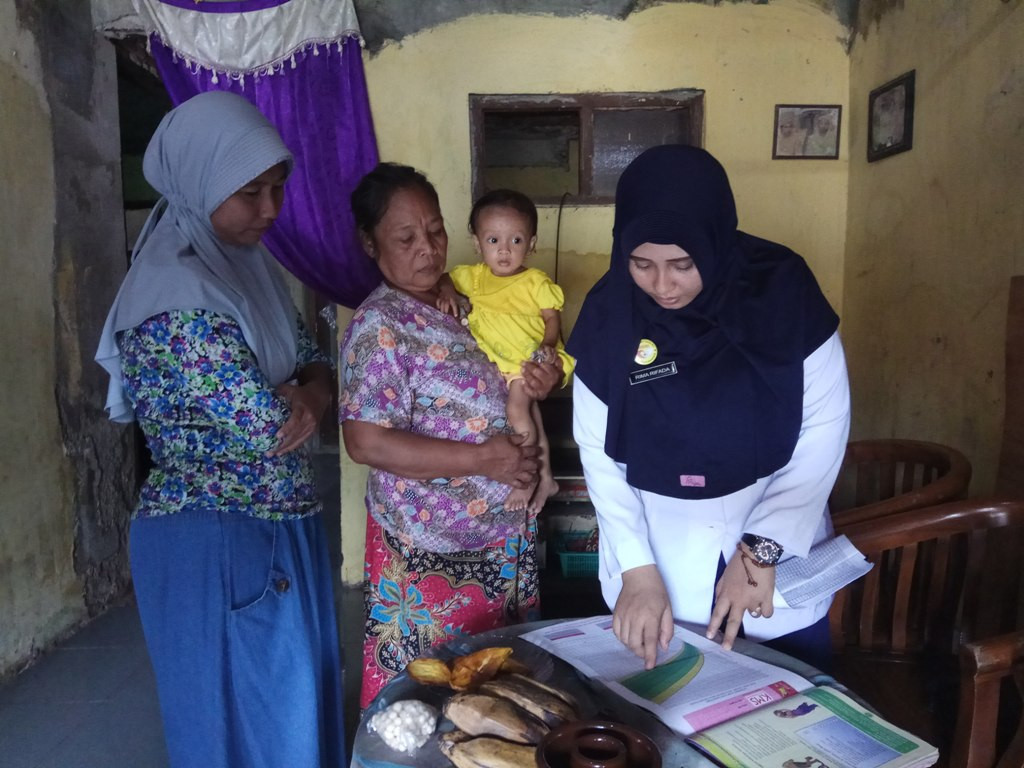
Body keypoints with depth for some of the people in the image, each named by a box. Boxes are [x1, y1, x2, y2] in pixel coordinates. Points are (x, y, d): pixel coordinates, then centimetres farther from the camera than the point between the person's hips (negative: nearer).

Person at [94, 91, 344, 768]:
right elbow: (269, 424, -26)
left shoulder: (249, 264, 5)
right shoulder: (177, 299, -23)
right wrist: (301, 399, -5)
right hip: (216, 545, -8)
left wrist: (310, 394, -14)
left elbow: (315, 362, 8)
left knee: (301, 697, 22)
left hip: (283, 527, 8)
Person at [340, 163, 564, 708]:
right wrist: (481, 460, -23)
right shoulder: (378, 326, -17)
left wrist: (542, 384, -5)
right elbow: (365, 442, -24)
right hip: (433, 553, -7)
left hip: (508, 536, 7)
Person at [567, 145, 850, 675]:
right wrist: (637, 568, -15)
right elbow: (599, 451, -8)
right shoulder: (608, 313, -13)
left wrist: (761, 550, -17)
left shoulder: (782, 291, -16)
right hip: (657, 550, 1)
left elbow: (824, 429, -12)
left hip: (778, 541, 0)